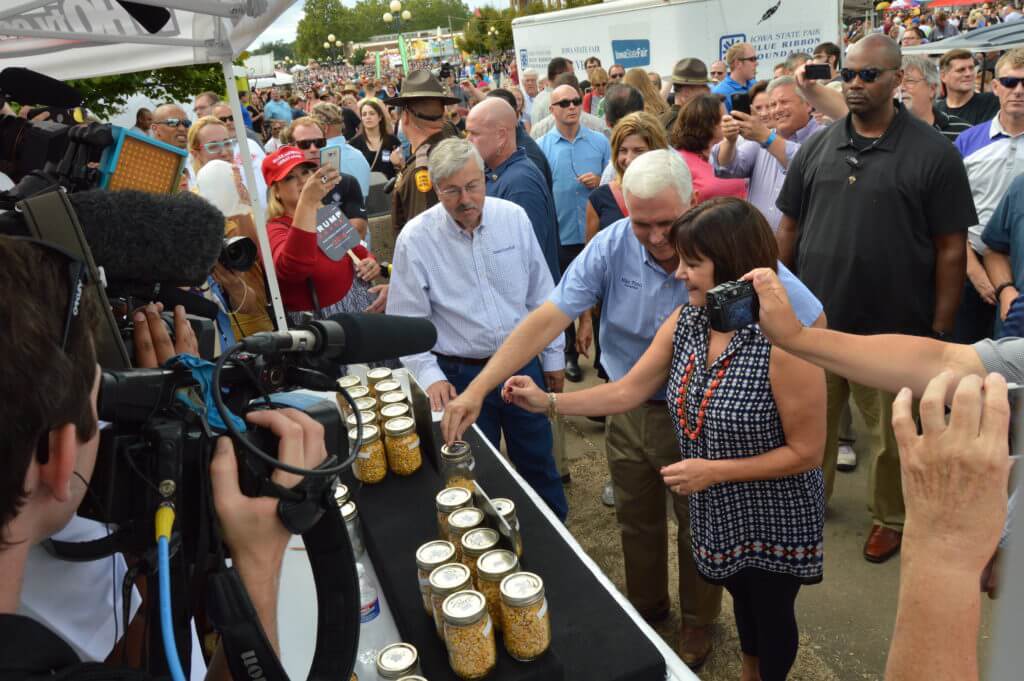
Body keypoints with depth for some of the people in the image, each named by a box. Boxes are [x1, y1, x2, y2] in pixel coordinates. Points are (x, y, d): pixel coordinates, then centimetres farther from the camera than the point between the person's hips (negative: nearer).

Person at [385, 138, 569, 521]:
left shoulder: (514, 217, -5)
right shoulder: (415, 239, -13)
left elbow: (540, 293, 4)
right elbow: (407, 321, -8)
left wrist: (553, 356, 8)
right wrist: (430, 376, -18)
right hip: (461, 374, -2)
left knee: (539, 460, 19)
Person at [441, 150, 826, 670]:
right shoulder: (612, 245, -17)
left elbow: (811, 321, -16)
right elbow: (548, 319, -21)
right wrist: (477, 389, -29)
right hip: (628, 409, 3)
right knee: (636, 520, 23)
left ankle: (698, 620, 47)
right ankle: (645, 606, 51)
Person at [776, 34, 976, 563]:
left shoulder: (933, 154, -6)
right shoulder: (816, 149, 4)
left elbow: (951, 249, -5)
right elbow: (789, 228, 9)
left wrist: (940, 330, -7)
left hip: (893, 329, -3)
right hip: (814, 321, 3)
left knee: (892, 435, 13)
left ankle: (890, 518, 37)